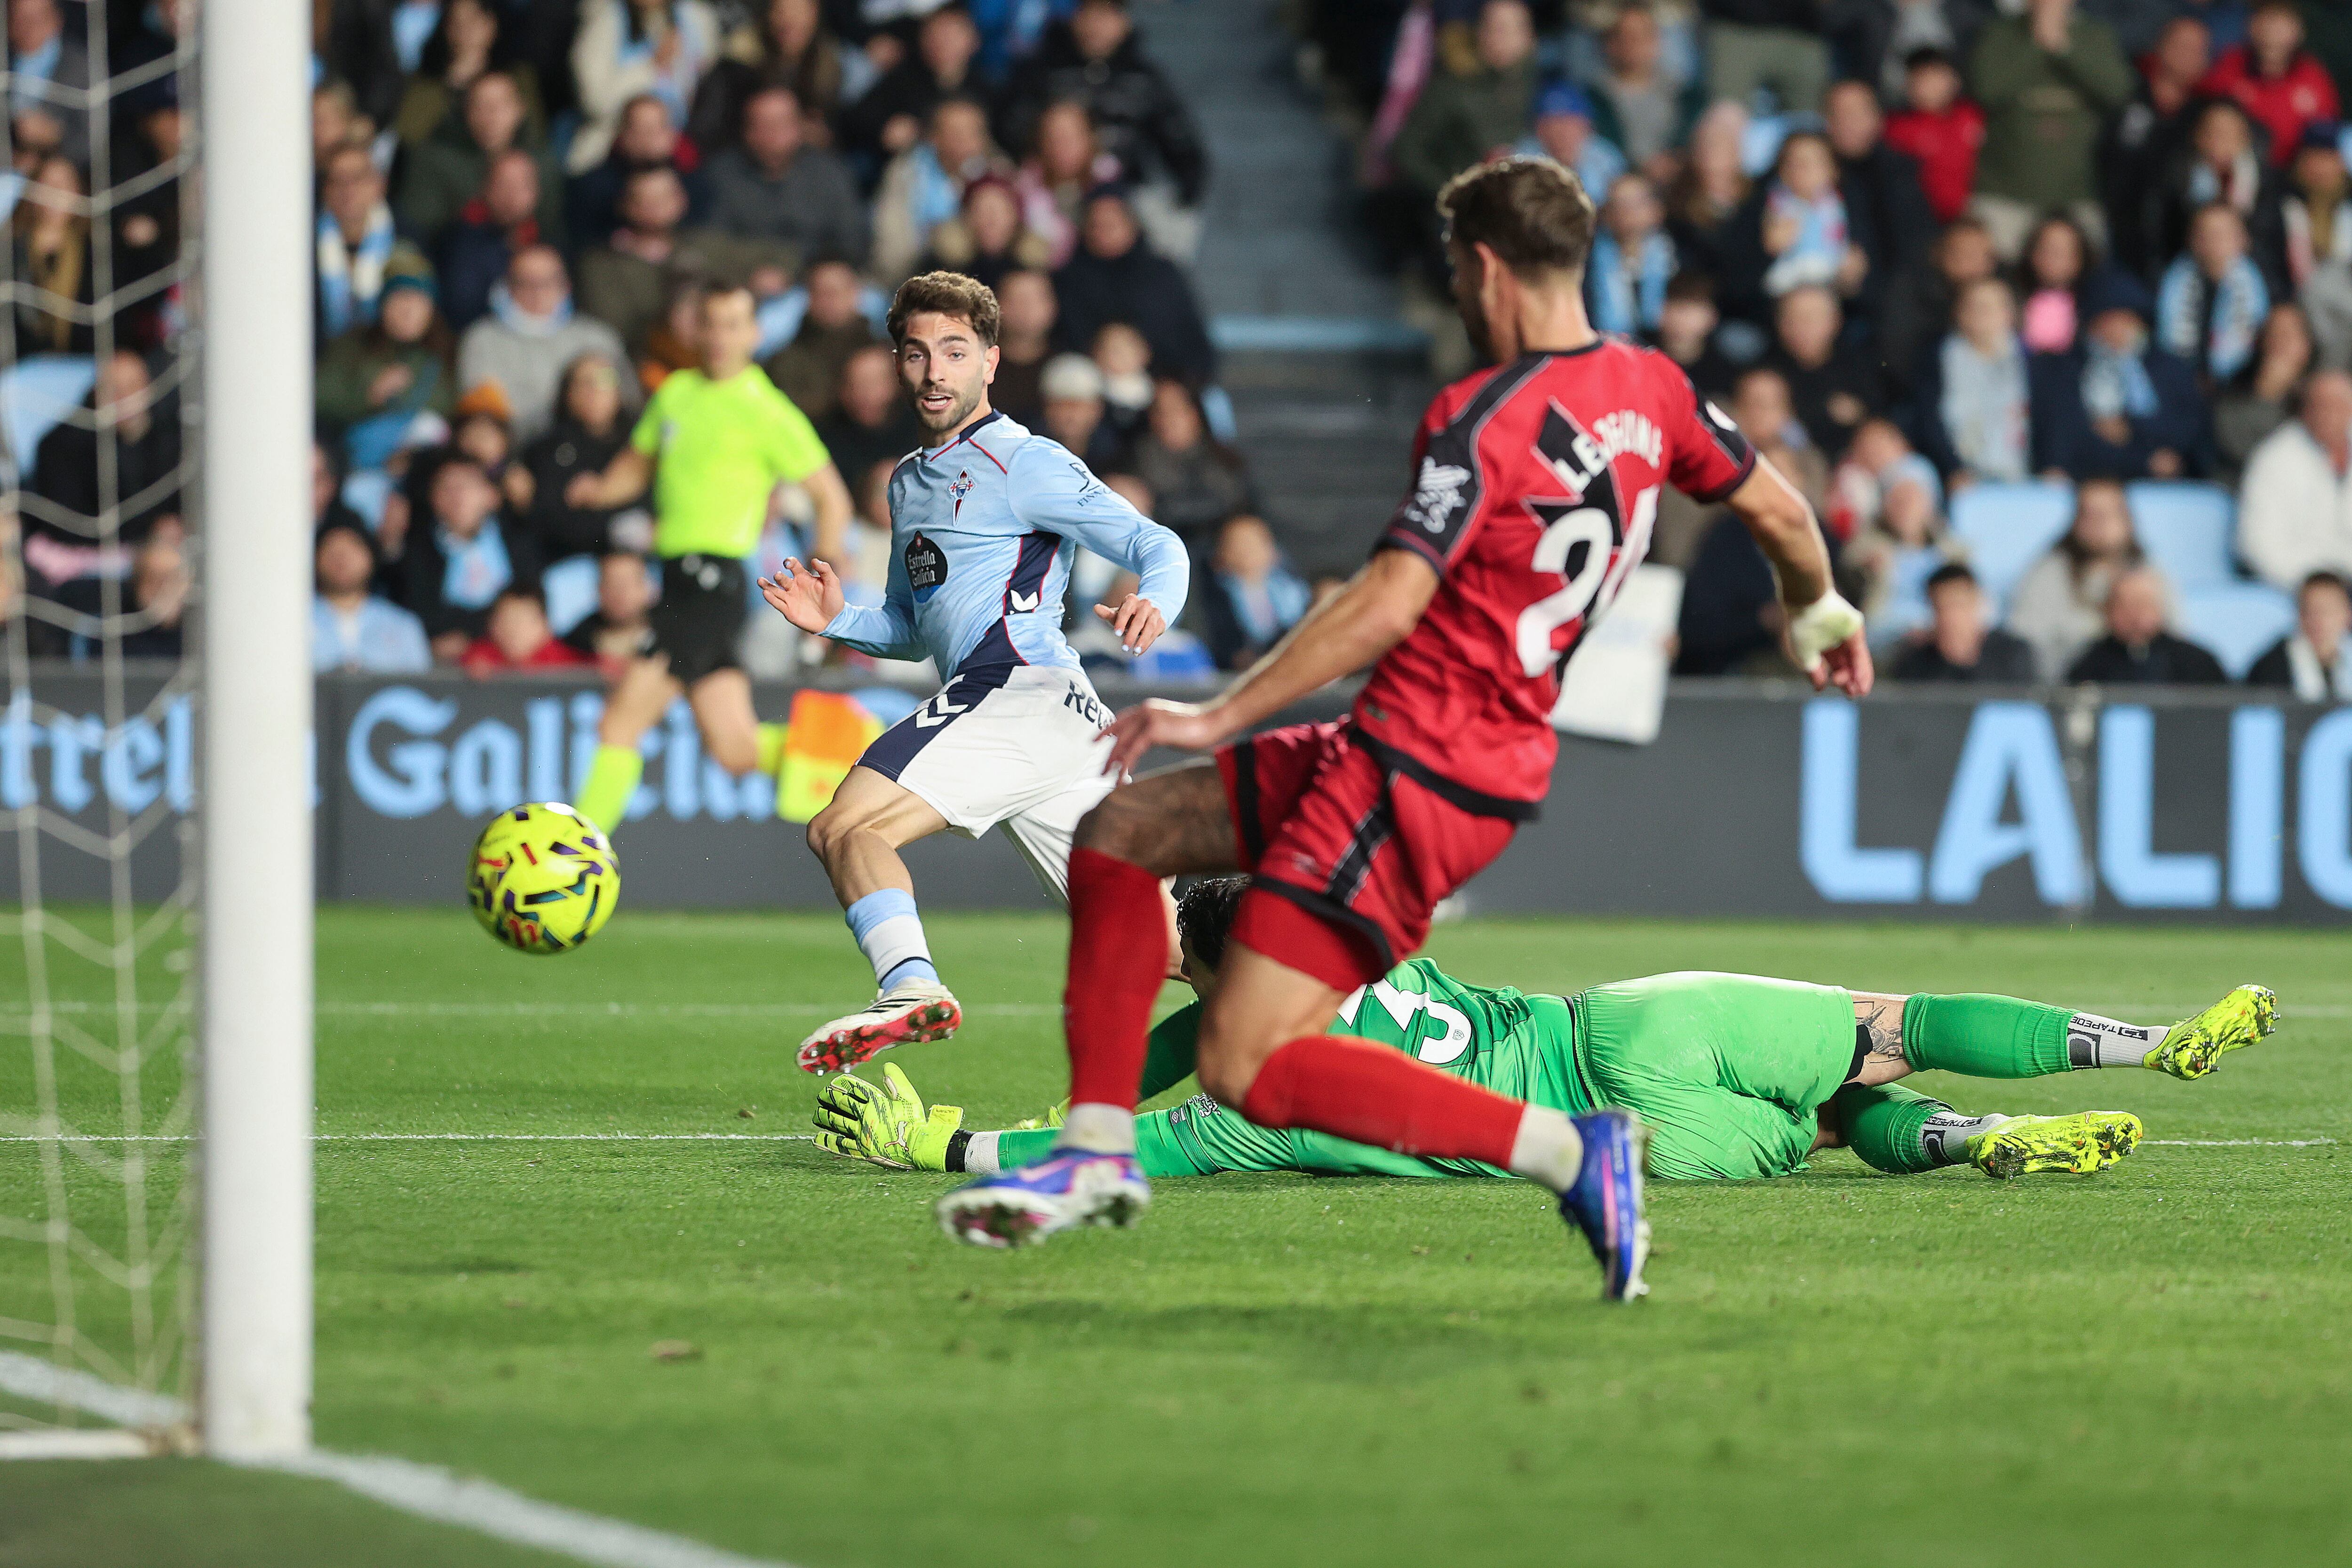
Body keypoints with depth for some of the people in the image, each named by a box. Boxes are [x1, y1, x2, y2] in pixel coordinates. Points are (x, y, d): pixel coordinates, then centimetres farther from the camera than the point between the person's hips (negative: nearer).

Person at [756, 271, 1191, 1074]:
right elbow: (913, 627, 37)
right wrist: (839, 621, 17)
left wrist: (1154, 605, -26)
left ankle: (911, 986, -44)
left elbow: (1158, 546, -4)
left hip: (1023, 691, -9)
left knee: (846, 827, -22)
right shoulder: (909, 481, 27)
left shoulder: (1022, 462, 1)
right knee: (1158, 947, 8)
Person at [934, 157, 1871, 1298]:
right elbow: (1782, 515, 21)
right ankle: (1098, 1153, 11)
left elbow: (1386, 606, -24)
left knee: (1248, 1066, -12)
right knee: (1118, 834, 13)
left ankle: (1570, 1150, -13)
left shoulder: (1486, 418, -17)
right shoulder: (1650, 389, 7)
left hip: (1419, 775, -10)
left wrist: (1217, 717, -17)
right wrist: (1820, 616, 43)